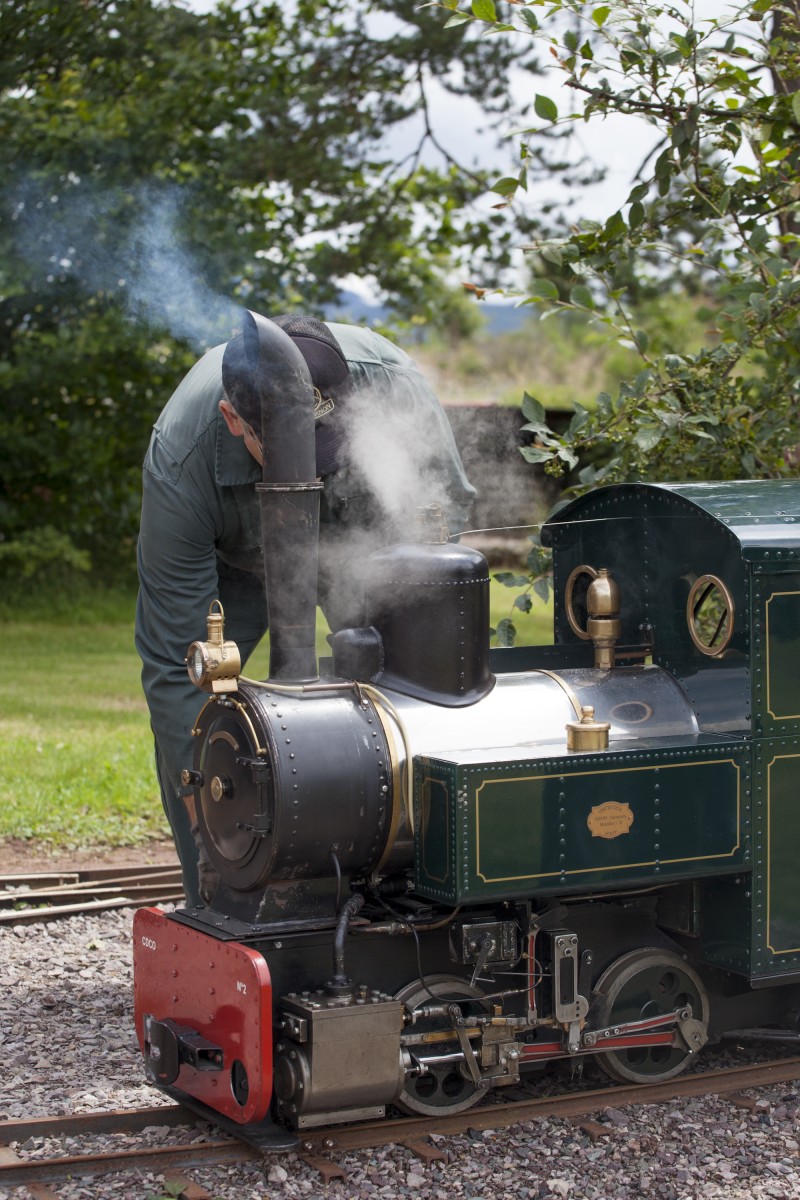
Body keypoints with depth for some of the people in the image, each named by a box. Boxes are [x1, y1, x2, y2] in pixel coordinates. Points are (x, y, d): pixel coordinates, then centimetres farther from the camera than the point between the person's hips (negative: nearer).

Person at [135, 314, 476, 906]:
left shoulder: (393, 383, -40)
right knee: (186, 708, -16)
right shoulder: (180, 462, -43)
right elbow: (173, 665, -38)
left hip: (366, 540, 1)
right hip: (232, 558, -1)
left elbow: (448, 504, -18)